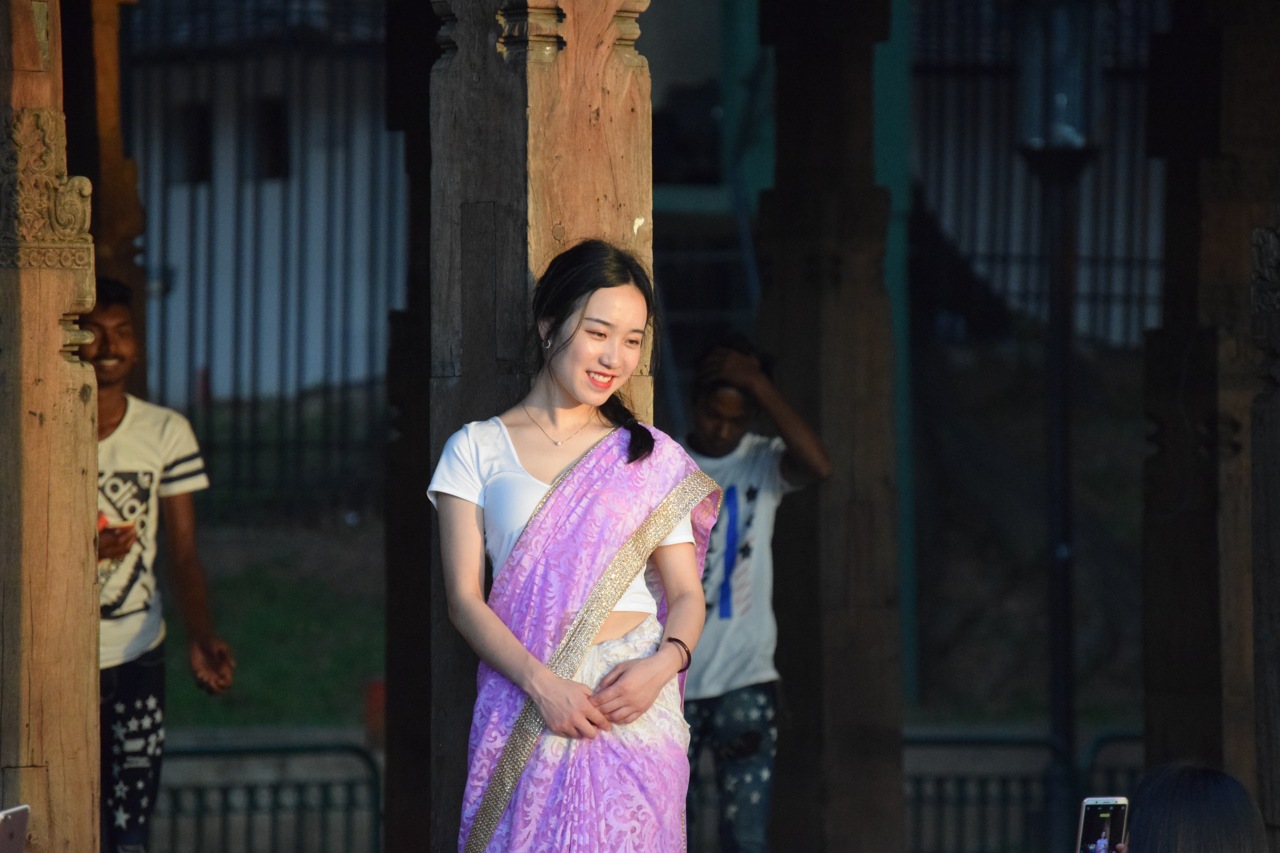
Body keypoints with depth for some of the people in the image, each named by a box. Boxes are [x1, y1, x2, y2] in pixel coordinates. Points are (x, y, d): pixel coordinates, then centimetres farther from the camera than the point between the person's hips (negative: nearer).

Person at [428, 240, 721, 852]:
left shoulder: (655, 459, 11)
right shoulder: (477, 450, 7)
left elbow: (686, 594, 10)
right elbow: (463, 597, 0)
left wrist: (663, 662, -13)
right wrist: (540, 683, -14)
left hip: (635, 706, 1)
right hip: (522, 705, -1)